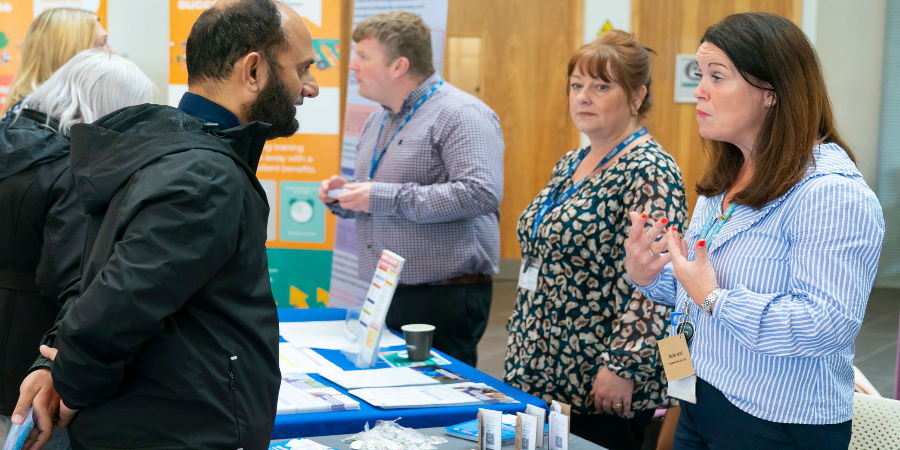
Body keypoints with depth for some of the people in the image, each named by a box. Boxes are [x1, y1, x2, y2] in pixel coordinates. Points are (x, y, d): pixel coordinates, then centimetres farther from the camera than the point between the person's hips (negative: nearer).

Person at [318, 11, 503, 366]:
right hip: (385, 294, 8)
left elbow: (481, 193, -25)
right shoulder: (377, 121, 17)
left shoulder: (459, 115, -11)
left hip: (445, 295, -8)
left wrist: (383, 197, -22)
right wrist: (344, 199, 4)